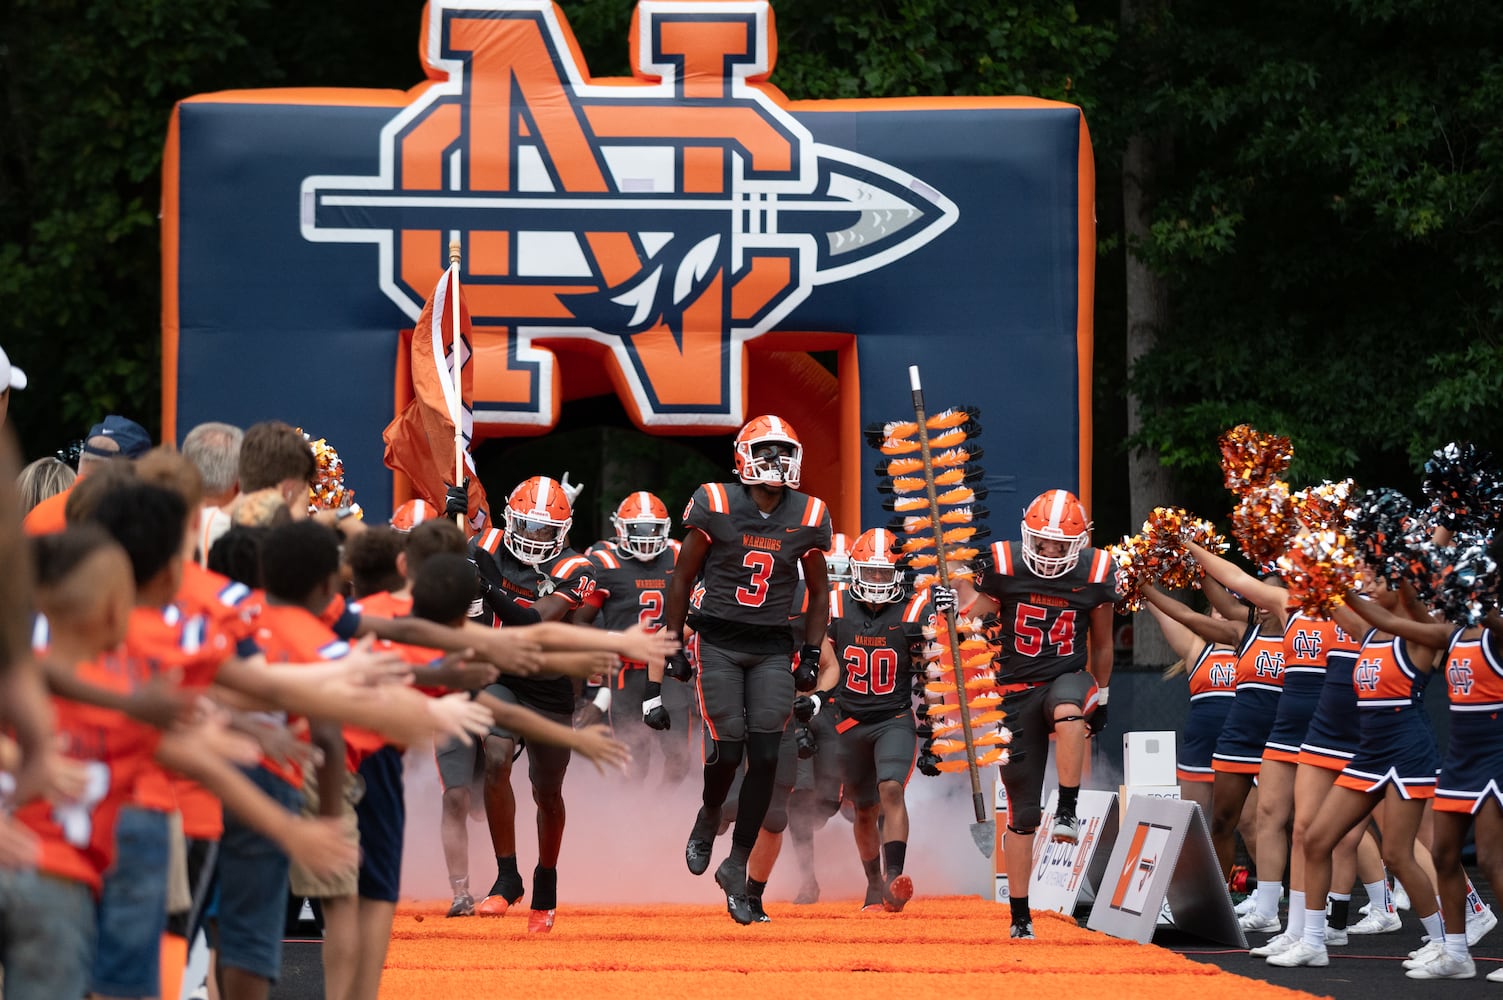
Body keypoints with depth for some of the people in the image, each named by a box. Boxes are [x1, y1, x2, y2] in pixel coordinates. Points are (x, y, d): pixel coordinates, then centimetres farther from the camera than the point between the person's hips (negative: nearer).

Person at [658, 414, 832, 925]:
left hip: (772, 649, 2)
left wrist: (812, 655, 8)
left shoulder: (808, 518, 2)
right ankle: (709, 817, 23)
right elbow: (683, 578, 3)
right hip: (718, 643, -2)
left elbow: (819, 591, 15)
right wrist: (672, 648, 3)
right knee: (729, 749, -12)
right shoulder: (715, 505, -6)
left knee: (766, 757, -8)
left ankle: (737, 866, 4)